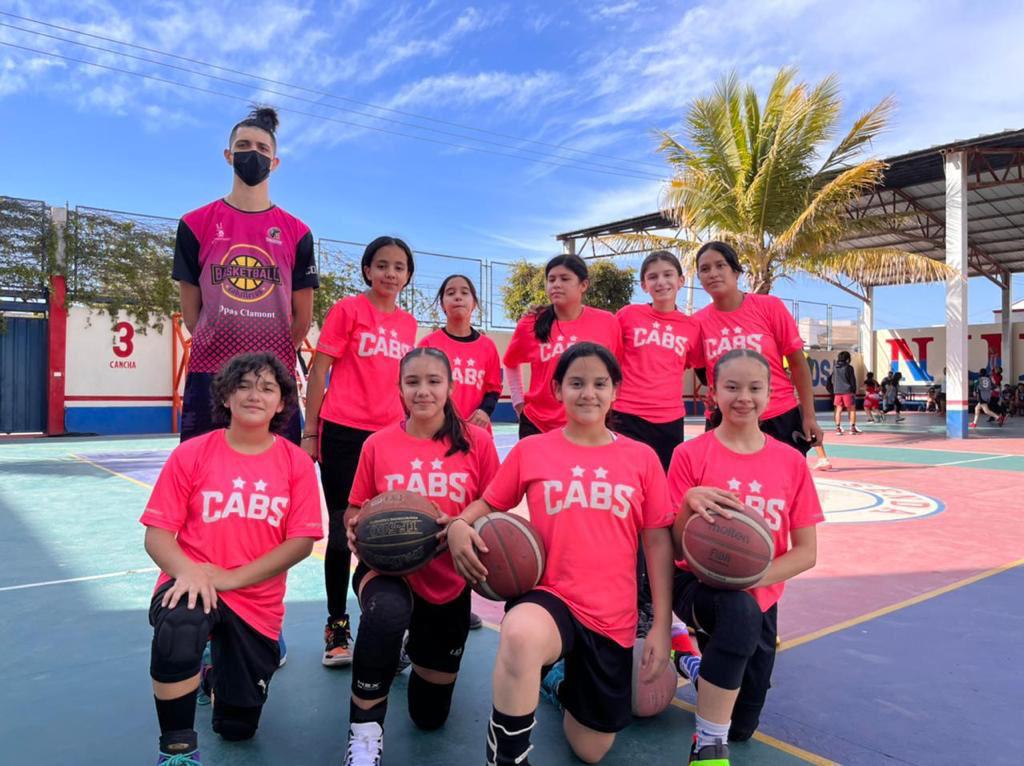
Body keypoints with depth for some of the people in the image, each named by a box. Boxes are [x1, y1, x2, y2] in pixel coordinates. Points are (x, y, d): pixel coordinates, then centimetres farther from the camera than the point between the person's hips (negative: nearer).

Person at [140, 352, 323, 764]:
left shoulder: (296, 462, -5)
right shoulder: (191, 454, -5)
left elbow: (302, 541, -9)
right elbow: (157, 534, -6)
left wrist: (231, 578, -18)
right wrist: (187, 571, -26)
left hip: (258, 601, 2)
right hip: (195, 583, -1)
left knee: (237, 727, 8)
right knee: (178, 625, -39)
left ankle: (223, 660, 42)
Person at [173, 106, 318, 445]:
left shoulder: (297, 232, 7)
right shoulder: (195, 225, 6)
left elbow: (302, 317, 9)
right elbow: (190, 310, 9)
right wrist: (218, 351, 10)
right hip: (209, 377, 0)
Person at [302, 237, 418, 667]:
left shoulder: (408, 323, 11)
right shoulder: (347, 310, -4)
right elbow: (318, 372, -4)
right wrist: (310, 433, -6)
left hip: (389, 437, 4)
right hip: (344, 434, -4)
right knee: (342, 530, 6)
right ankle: (337, 627, 19)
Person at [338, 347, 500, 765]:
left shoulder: (476, 441, -9)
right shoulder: (378, 444, -7)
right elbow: (355, 511, 4)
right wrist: (356, 527, -19)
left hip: (449, 581, 2)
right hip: (388, 569, -1)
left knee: (430, 716, 14)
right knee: (387, 612, -41)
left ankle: (418, 648, 48)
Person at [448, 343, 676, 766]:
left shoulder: (641, 457, 0)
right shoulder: (530, 450, -2)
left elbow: (658, 541, 3)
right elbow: (488, 504, 7)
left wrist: (661, 626, 0)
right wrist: (458, 527, -16)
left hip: (613, 616, 2)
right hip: (549, 596, -2)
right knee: (520, 634, -40)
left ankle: (569, 682, 45)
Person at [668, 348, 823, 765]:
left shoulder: (791, 463, -1)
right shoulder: (690, 455, -9)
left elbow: (806, 552, -1)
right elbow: (676, 548, -10)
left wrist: (755, 575, -20)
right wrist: (689, 504, -31)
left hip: (759, 596, 4)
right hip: (698, 584, -3)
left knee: (742, 727, 7)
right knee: (741, 613, -39)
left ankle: (706, 658, 39)